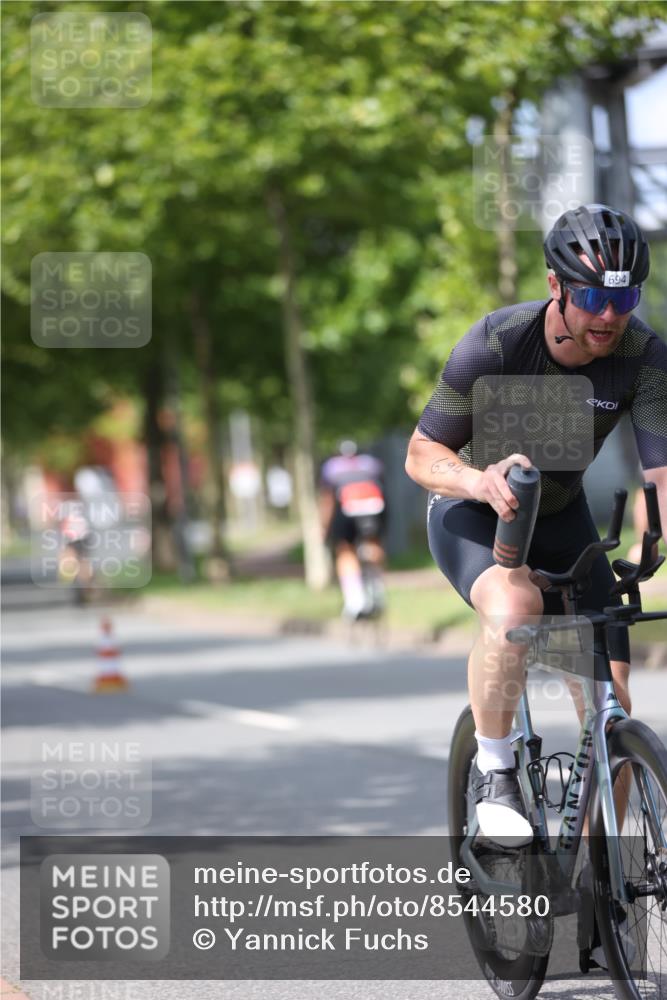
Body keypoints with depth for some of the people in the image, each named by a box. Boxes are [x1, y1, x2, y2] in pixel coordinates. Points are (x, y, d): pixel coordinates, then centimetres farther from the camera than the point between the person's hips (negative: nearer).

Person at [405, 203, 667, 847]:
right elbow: (421, 455, -22)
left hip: (561, 516, 3)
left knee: (611, 697, -9)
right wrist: (481, 480, -44)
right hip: (471, 514, -3)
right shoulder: (495, 343, -29)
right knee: (514, 603, -37)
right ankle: (493, 770, -18)